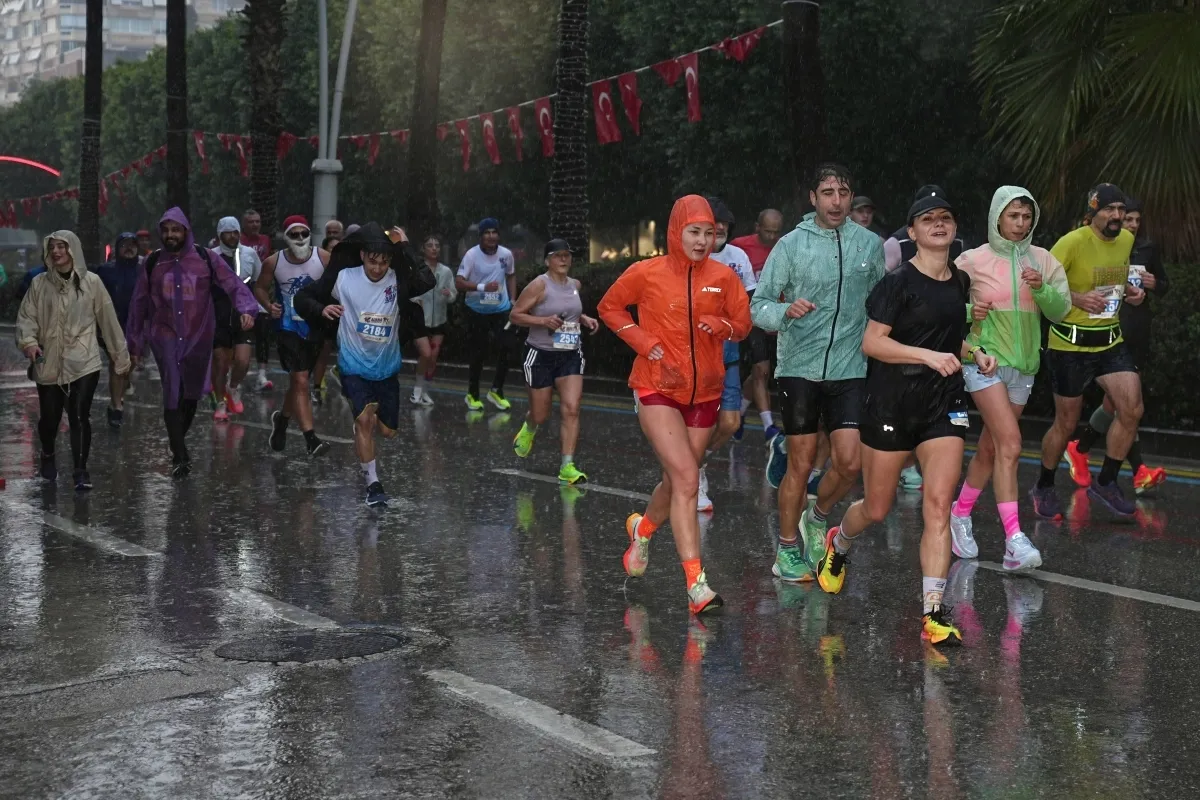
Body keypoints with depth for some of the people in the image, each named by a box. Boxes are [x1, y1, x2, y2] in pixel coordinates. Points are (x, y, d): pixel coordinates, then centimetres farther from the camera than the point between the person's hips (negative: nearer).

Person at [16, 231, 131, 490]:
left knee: (80, 417, -8)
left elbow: (108, 319, 2)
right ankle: (48, 456, 38)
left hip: (83, 362, -2)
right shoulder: (39, 283, 2)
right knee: (48, 417, 7)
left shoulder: (91, 282, -1)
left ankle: (81, 471, 4)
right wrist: (29, 341, -19)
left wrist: (121, 356, 5)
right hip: (49, 363, 2)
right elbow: (26, 316, 2)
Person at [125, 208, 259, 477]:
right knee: (172, 395, -12)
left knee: (191, 394, 13)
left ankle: (178, 443, 36)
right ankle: (180, 456, -7)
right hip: (165, 336, -1)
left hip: (199, 336, 1)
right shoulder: (153, 263, 2)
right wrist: (135, 344, 10)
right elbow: (138, 304, 8)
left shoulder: (205, 259, -2)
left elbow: (233, 284, -10)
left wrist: (246, 308, -30)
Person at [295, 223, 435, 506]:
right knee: (364, 419, -18)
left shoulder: (398, 280, -12)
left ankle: (362, 430, 46)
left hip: (387, 368, 2)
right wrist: (321, 309, -23)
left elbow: (427, 283, -33)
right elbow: (303, 297, -2)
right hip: (354, 366, -2)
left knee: (387, 431, 10)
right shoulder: (343, 278, -12)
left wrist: (404, 249, -34)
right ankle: (372, 483, -6)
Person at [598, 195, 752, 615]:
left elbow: (743, 323, 11)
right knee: (687, 479, -17)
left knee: (677, 481, 15)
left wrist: (723, 326, -12)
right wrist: (642, 341, -6)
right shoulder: (647, 273, -6)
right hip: (658, 390, -4)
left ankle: (643, 527, 48)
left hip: (704, 392, 4)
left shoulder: (723, 277, 1)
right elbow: (609, 307, 8)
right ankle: (696, 584, -18)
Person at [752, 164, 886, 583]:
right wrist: (786, 311, -23)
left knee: (850, 464, -7)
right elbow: (759, 305, -4)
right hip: (800, 367, -2)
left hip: (850, 370, 2)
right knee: (801, 465, 3)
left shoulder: (871, 244, 5)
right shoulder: (792, 244, -2)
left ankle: (817, 517, 24)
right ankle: (788, 548, 22)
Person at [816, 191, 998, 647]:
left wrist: (974, 354, 8)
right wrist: (927, 355, -25)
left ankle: (933, 614, -7)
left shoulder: (960, 281, 10)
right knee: (877, 509, 9)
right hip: (892, 403, -4)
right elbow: (872, 342, -15)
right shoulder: (900, 282, -10)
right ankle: (838, 545, 44)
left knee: (938, 505, -9)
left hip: (944, 404, 4)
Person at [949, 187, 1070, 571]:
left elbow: (1060, 311, 1)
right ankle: (1014, 539, -23)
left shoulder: (1043, 261, 6)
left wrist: (1042, 288, -18)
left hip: (1023, 363, 5)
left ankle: (960, 514, 34)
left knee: (990, 448, 14)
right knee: (1010, 443, -19)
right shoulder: (973, 260, -3)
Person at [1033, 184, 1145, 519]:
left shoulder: (1127, 239, 5)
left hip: (1111, 340, 6)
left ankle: (1105, 484, 12)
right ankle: (1044, 489, 26)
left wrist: (1129, 291, 3)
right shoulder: (1072, 242, -17)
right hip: (1071, 344, -6)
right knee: (1066, 423, 4)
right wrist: (1077, 298, -28)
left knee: (1132, 411, -6)